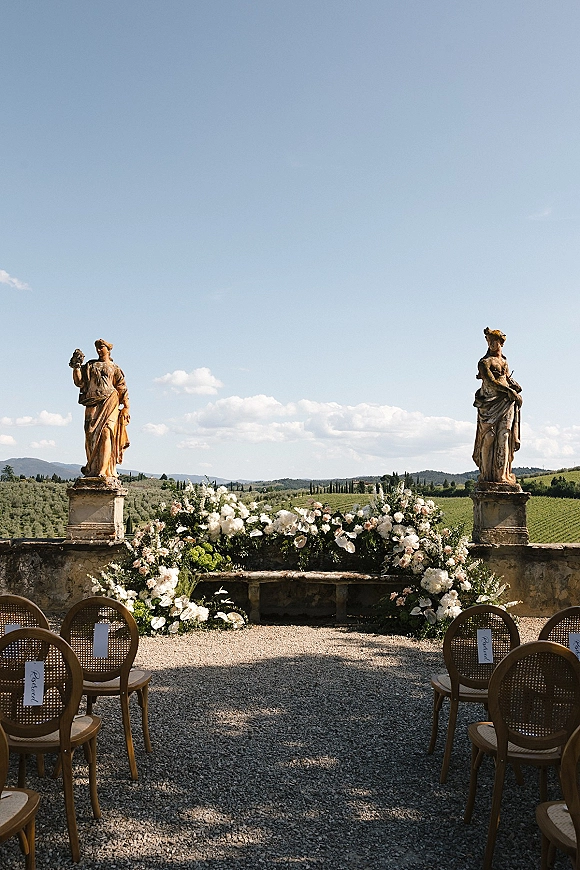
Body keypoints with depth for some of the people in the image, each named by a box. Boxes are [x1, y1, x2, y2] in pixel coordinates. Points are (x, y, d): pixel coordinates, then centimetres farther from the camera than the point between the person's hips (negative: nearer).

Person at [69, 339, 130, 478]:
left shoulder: (115, 369, 17)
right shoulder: (90, 366, 22)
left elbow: (123, 390, 13)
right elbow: (79, 382, 12)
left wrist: (126, 408, 3)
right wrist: (76, 367, 0)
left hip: (109, 403, -3)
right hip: (92, 404, 3)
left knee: (105, 433, -16)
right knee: (90, 435, -6)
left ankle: (103, 470, -22)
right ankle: (92, 468, -1)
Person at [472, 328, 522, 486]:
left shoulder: (504, 361, 19)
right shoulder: (484, 362, 0)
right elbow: (491, 381, -9)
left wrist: (515, 387, 6)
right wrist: (509, 391, -13)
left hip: (505, 402, 5)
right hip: (489, 403, -5)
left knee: (504, 437, -3)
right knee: (488, 437, -8)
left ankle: (502, 475, -4)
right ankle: (486, 475, -4)